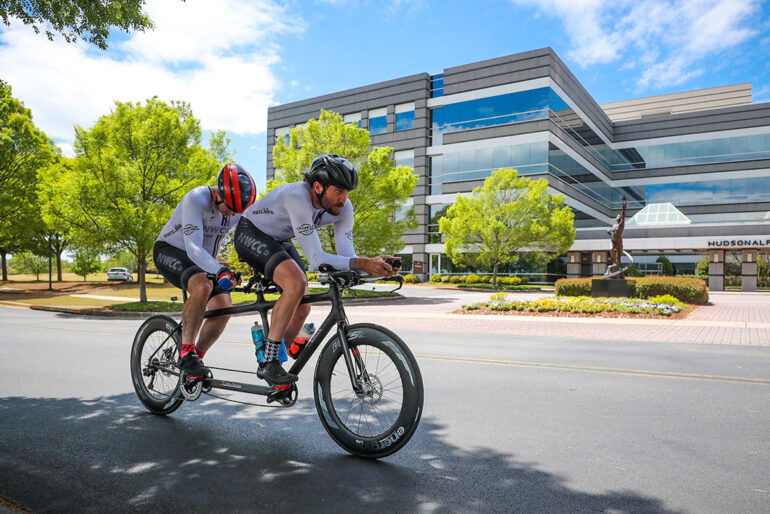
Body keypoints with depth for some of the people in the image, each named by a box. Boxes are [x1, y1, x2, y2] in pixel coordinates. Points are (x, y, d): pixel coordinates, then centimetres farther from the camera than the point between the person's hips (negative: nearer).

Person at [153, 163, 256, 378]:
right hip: (170, 251, -6)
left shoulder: (239, 209, -10)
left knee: (223, 305, -16)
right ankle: (186, 352, -24)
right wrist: (221, 271, -53)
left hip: (202, 261, 6)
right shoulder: (197, 199, -29)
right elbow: (193, 248, -38)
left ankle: (196, 358, 0)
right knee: (203, 286, -36)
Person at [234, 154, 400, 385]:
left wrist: (374, 265, -39)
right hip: (251, 233, -7)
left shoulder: (343, 208, -18)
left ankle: (275, 360, 19)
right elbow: (316, 258, -42)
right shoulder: (298, 197, -38)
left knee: (302, 307, -1)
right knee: (296, 284, -30)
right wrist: (363, 263, -51)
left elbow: (346, 256, -19)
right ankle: (268, 362, -20)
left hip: (280, 241, 7)